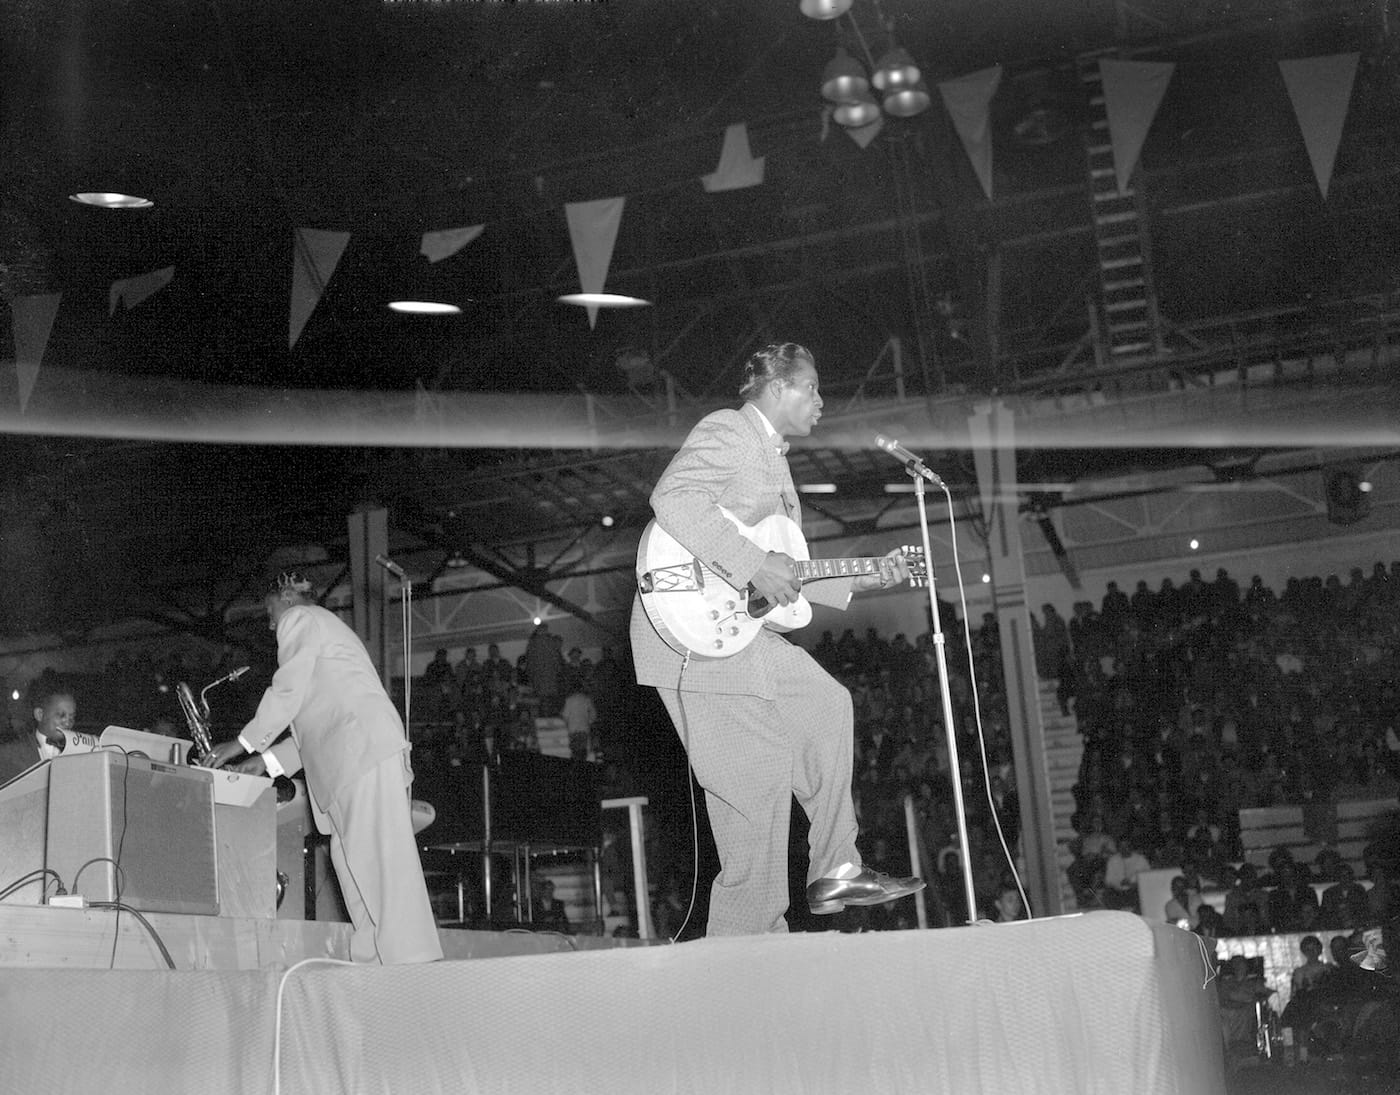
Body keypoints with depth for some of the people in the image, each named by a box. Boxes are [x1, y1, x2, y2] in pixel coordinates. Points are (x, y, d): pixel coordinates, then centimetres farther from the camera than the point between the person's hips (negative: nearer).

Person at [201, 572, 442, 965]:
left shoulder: (298, 619, 7)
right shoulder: (327, 625, 35)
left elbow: (288, 692, -5)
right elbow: (316, 717, 32)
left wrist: (245, 742, 5)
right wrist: (269, 760, 28)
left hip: (363, 746, -10)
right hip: (361, 754, 10)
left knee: (380, 855, -15)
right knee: (349, 855, 6)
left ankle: (412, 959, -21)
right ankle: (372, 959, 0)